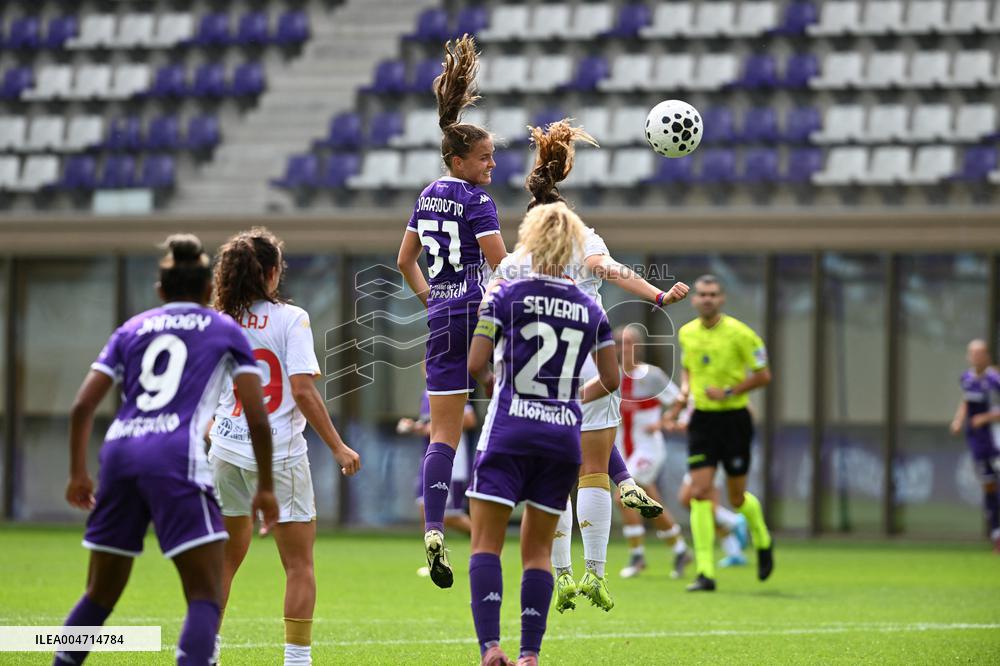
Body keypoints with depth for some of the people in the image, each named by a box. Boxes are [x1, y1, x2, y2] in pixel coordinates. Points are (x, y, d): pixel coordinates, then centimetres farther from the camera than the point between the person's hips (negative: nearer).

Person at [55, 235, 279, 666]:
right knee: (206, 596, -6)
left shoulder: (132, 330, 21)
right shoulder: (225, 331, 14)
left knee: (101, 593, 18)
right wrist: (265, 487, 13)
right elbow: (257, 418, 6)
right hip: (176, 458, -4)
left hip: (119, 453, 4)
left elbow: (82, 407, 13)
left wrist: (77, 473, 22)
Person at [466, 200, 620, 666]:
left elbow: (475, 365, -6)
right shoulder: (590, 309, 6)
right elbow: (610, 380, 12)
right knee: (538, 549, 12)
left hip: (509, 434, -3)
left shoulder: (505, 295, -4)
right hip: (564, 437, 3)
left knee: (486, 543, 0)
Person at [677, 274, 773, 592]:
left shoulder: (739, 333, -10)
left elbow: (763, 375, -6)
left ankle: (762, 541, 39)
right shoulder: (686, 333, 5)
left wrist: (729, 392, -17)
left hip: (734, 419, -3)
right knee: (700, 493, -10)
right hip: (702, 420, 3)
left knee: (737, 498, 6)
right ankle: (705, 572, -10)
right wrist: (684, 391, 2)